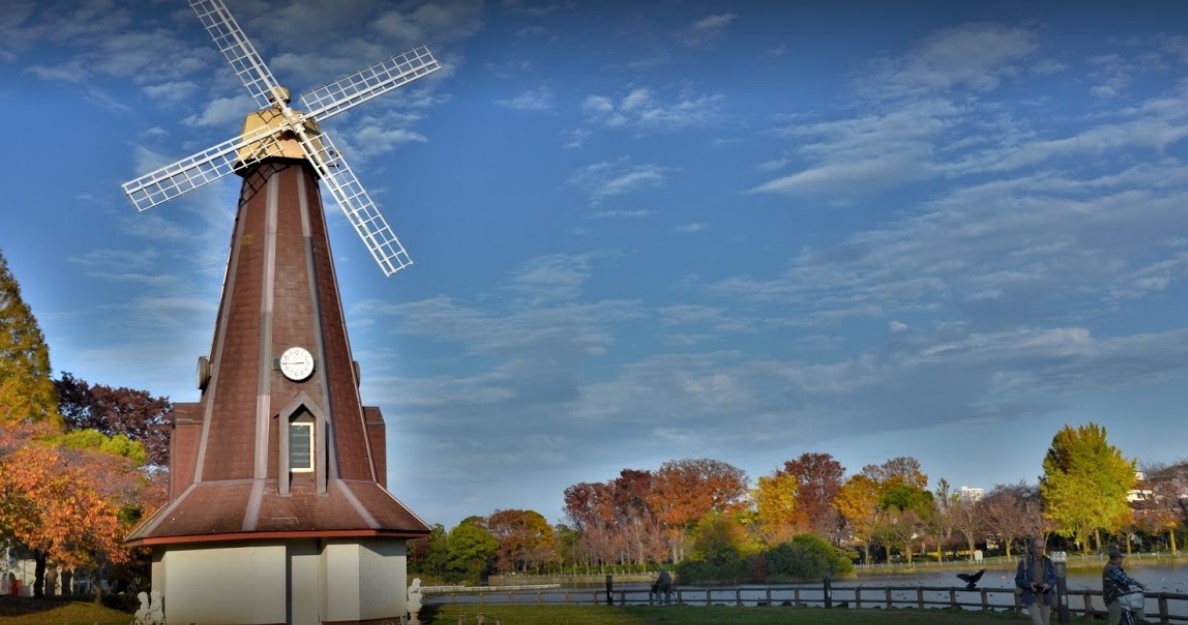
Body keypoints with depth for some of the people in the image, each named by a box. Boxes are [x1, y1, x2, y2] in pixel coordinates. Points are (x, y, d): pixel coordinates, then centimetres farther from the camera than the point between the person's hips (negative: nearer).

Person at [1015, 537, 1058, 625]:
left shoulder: (1048, 562, 0)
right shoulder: (1024, 562, -7)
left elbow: (1054, 578, 5)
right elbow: (1018, 580, -1)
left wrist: (1048, 585, -17)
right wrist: (1029, 584, -19)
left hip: (1046, 598, 4)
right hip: (1031, 598, -4)